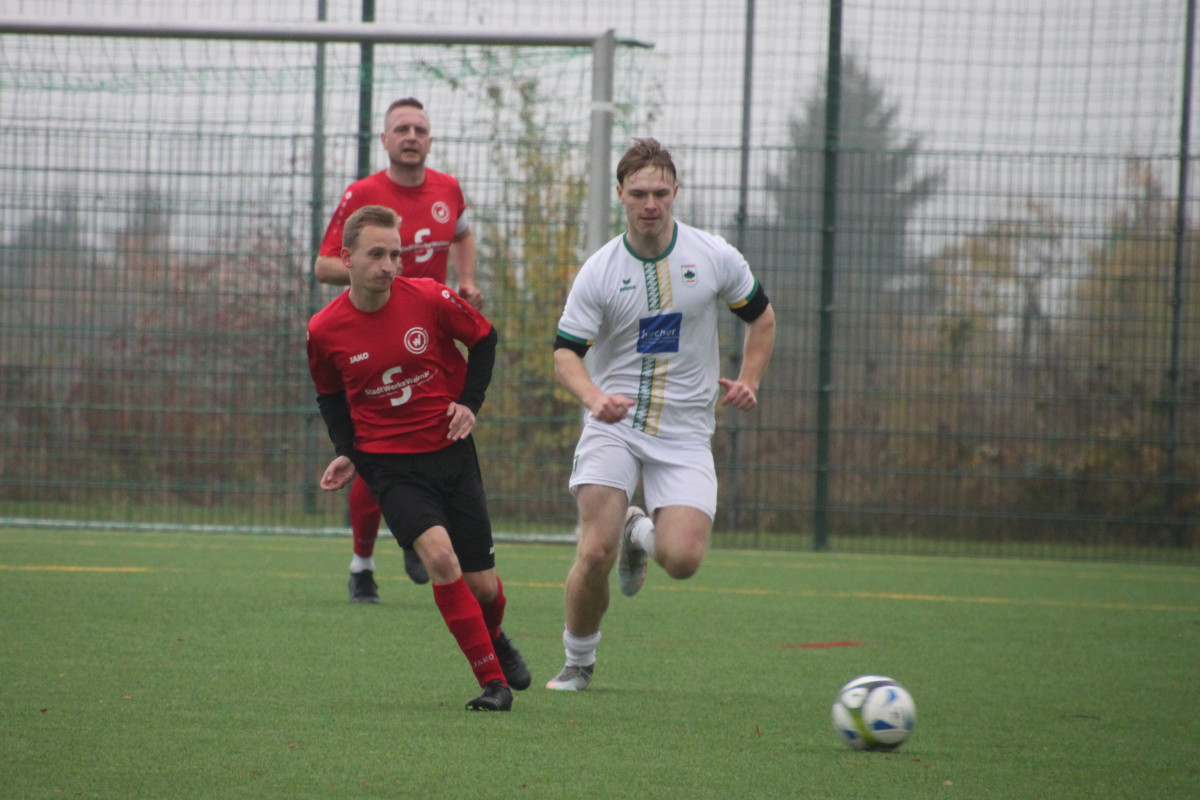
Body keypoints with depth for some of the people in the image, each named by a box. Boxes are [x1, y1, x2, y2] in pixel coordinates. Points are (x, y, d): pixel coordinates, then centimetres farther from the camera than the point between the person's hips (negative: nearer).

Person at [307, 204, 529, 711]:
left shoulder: (429, 299, -10)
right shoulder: (325, 331, -8)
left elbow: (483, 337, 7)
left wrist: (469, 403, -3)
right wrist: (345, 453, -1)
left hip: (451, 452, 1)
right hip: (389, 464, -1)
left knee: (481, 586, 3)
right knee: (439, 556, -25)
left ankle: (495, 640, 41)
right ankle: (492, 682, -16)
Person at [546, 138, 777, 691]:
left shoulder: (714, 257, -1)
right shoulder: (599, 271, -5)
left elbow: (761, 316, 16)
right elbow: (565, 353, -6)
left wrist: (748, 381, 3)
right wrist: (593, 396, -26)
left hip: (685, 432, 1)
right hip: (615, 423, -1)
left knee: (683, 560, -16)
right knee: (596, 553, -18)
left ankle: (641, 533, 21)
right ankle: (578, 661, 7)